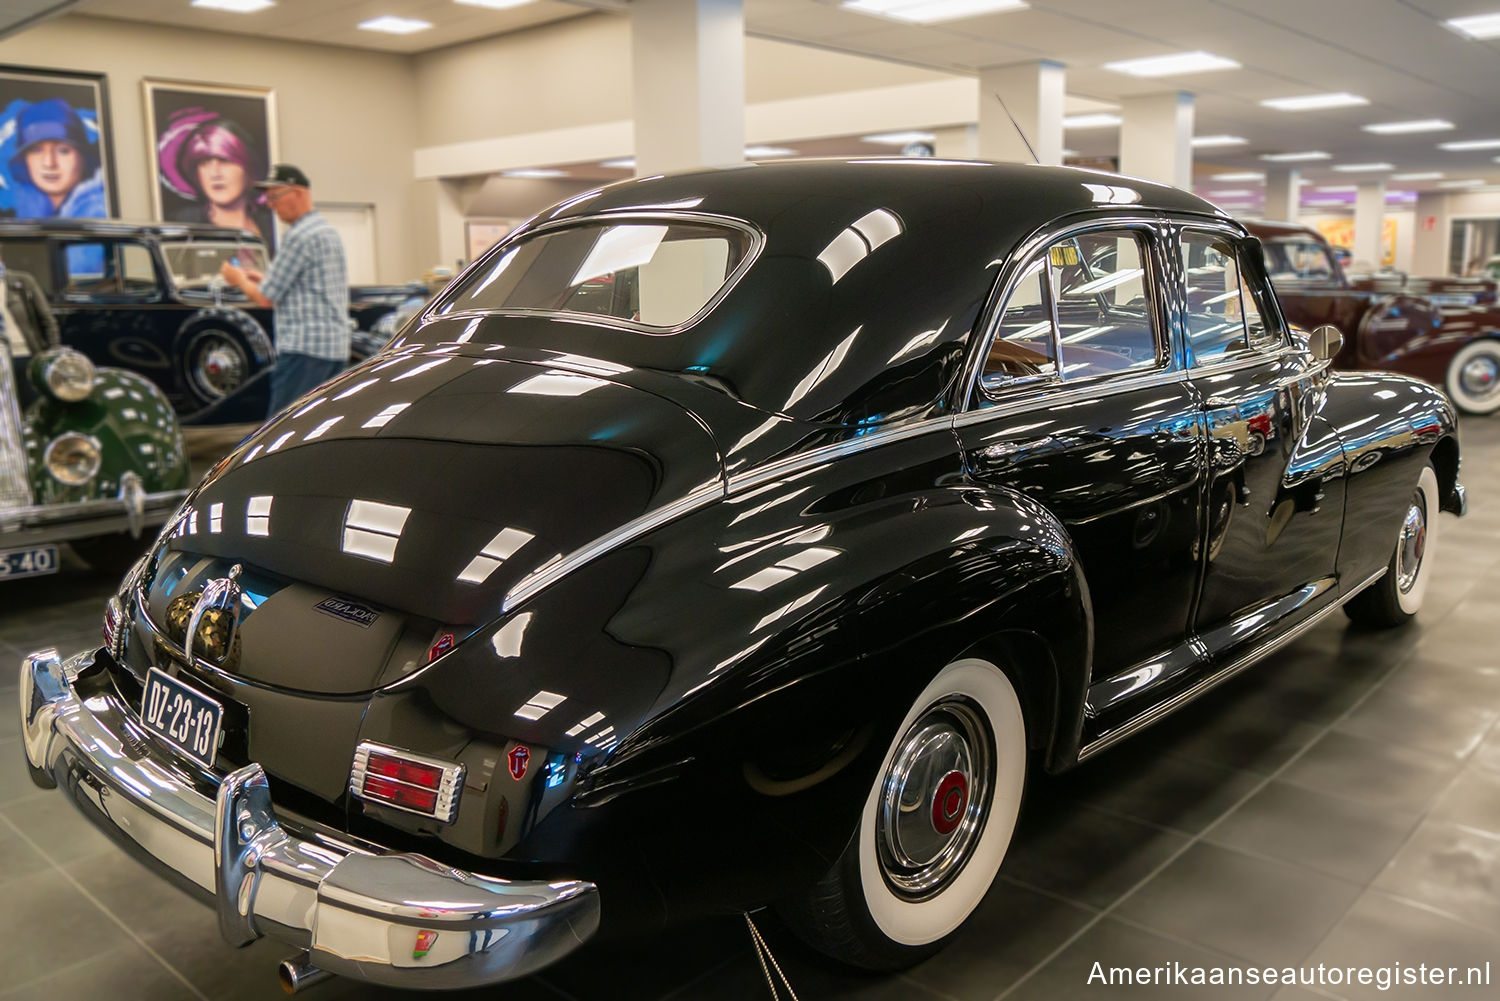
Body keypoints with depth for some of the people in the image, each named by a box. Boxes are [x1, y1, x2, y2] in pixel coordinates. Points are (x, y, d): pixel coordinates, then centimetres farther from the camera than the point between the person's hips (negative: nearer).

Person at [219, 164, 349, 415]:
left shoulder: (299, 236, -11)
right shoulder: (328, 231, 17)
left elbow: (265, 299, -9)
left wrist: (239, 279, 10)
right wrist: (262, 279, 24)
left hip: (305, 348, -9)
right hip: (337, 348, 9)